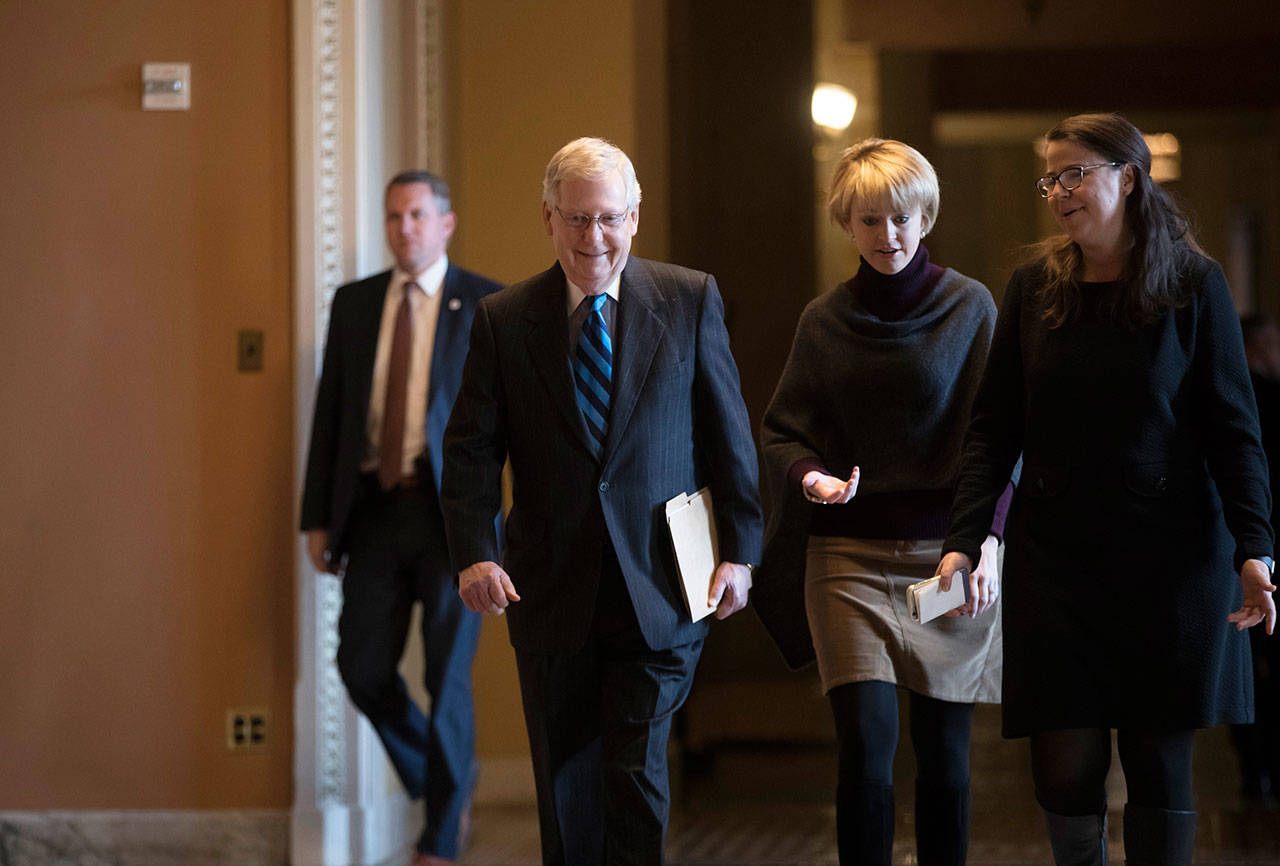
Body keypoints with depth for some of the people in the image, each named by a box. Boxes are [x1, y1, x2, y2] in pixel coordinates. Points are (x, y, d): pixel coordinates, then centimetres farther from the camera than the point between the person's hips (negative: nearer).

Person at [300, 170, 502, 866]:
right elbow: (329, 413, 12)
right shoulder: (353, 303, 11)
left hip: (451, 515, -4)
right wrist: (317, 517, 7)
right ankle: (443, 778, 29)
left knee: (447, 677, -3)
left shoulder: (489, 306, 0)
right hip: (375, 512, 4)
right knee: (363, 667, 2)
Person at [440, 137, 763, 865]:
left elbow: (729, 434, 4)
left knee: (637, 771, -8)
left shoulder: (690, 300, 2)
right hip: (552, 595, 2)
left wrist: (740, 551, -2)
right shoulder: (503, 321, 3)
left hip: (658, 589, -1)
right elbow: (471, 449, 0)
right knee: (565, 784, 10)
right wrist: (474, 553, -14)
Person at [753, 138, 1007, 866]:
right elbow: (782, 432, 12)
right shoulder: (825, 321, 8)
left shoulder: (970, 307, 2)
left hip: (947, 552, -1)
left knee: (944, 749, 3)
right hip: (850, 555, 1)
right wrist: (811, 476, -11)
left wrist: (987, 540, -13)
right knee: (867, 743, -11)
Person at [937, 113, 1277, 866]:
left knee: (1160, 762, 2)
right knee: (1065, 768, -2)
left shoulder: (1194, 286, 0)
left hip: (1168, 553, -2)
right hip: (1056, 556, 2)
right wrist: (964, 540, -4)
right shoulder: (1034, 288, 8)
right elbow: (994, 430, 8)